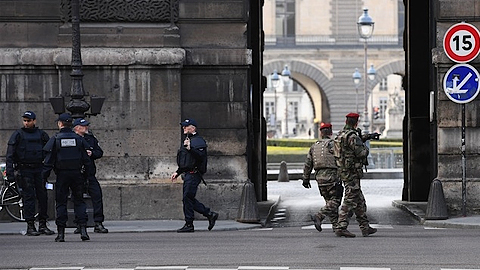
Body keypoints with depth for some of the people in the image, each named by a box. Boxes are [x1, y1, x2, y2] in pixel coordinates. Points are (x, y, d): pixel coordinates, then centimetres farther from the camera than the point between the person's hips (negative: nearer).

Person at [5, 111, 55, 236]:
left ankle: (43, 225, 10)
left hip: (39, 169, 3)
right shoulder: (18, 135, 1)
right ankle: (30, 226, -1)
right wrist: (10, 173, -10)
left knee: (43, 196, 2)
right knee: (29, 197, -4)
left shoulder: (41, 134, 9)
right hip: (24, 170, -3)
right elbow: (10, 155, -2)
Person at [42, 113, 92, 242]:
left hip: (62, 174, -2)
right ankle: (83, 229, -3)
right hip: (77, 173, 2)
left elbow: (49, 160, -5)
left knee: (61, 202, 4)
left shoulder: (55, 139, -4)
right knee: (79, 201, 8)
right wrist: (84, 175, 13)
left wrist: (44, 176, -1)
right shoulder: (78, 139, 4)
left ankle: (61, 232, 2)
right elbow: (86, 160, 5)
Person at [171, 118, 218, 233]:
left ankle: (189, 225, -6)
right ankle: (210, 215, 15)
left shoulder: (199, 141, -8)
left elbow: (201, 156, -23)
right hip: (187, 174, 10)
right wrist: (177, 172, 25)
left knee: (187, 198, -10)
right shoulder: (186, 141, 23)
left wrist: (190, 149, -32)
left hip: (193, 174, -10)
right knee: (189, 199, 7)